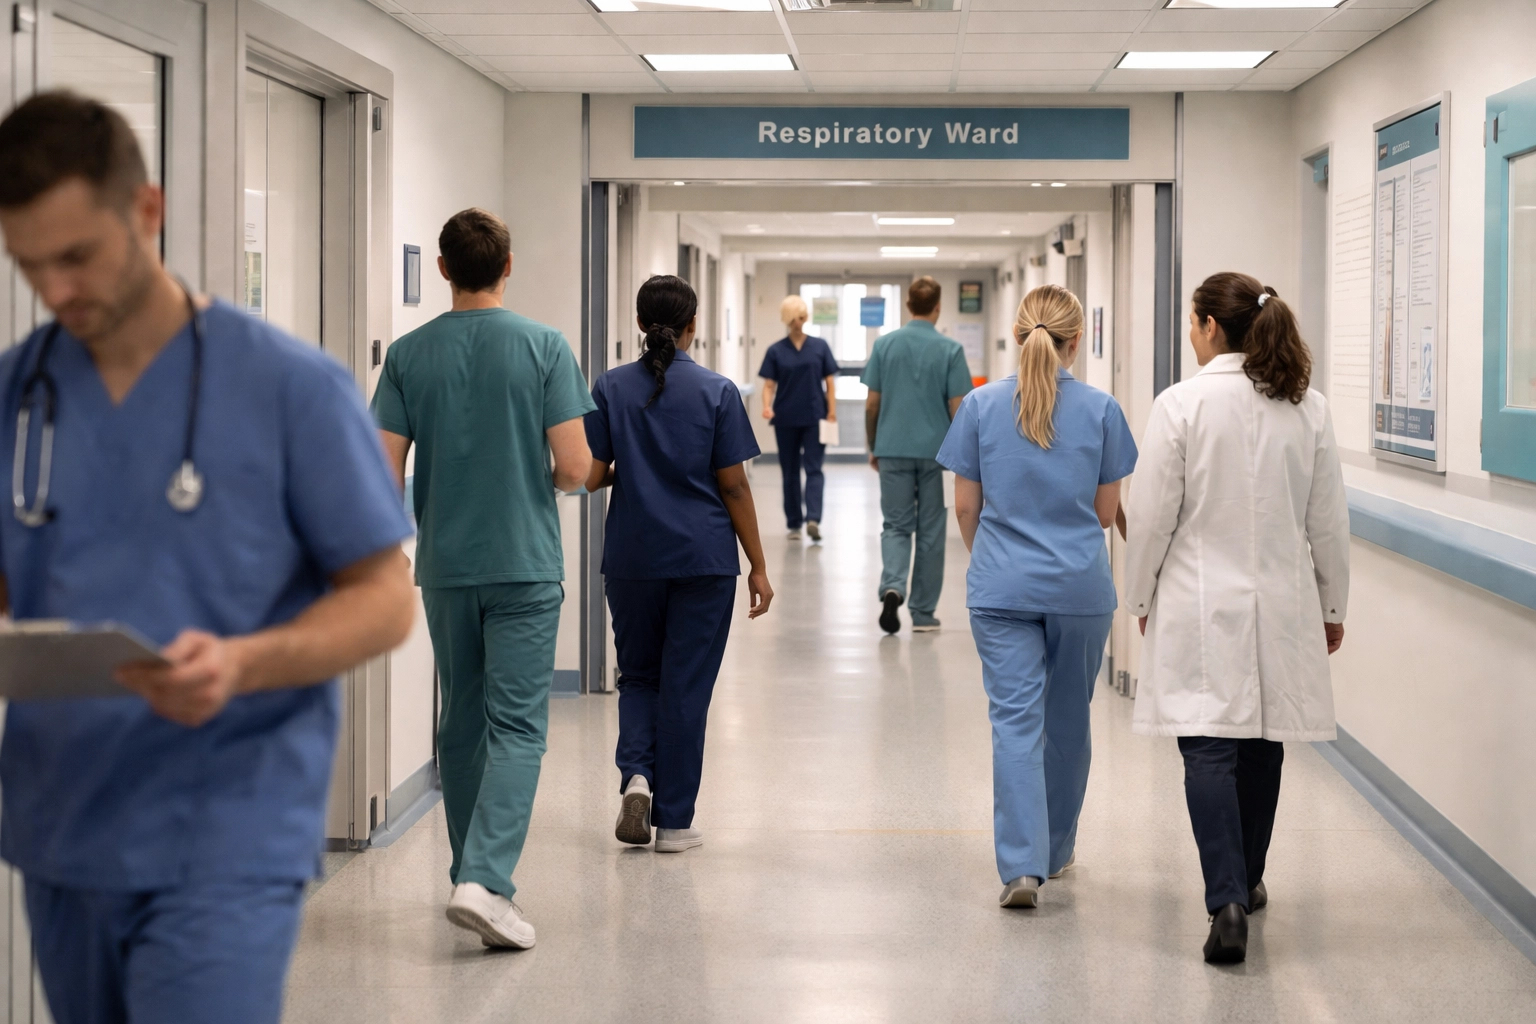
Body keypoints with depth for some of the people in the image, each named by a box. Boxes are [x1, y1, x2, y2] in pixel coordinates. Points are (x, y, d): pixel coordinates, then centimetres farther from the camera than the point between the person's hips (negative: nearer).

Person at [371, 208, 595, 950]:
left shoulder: (409, 354, 0)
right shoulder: (544, 347, -7)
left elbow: (384, 470, -3)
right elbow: (575, 466, -11)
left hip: (445, 567, 3)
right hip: (524, 565, -3)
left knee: (462, 724, 15)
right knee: (516, 726, -3)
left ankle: (473, 873, 25)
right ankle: (485, 880, -17)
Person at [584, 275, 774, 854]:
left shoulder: (611, 389, -1)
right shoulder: (717, 392, -5)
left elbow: (591, 476, -2)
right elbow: (733, 486, -5)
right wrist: (758, 567, 1)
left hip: (633, 558, 2)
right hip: (704, 559, -1)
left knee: (638, 675, 18)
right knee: (686, 686, 5)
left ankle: (636, 774, -6)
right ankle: (672, 821, 9)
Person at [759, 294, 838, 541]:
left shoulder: (819, 346, 3)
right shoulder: (776, 351, 2)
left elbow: (830, 381, 3)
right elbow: (769, 384, -1)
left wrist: (832, 413, -5)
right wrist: (767, 407, -20)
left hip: (815, 418, -1)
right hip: (786, 419, 1)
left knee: (814, 468, -8)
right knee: (790, 471, 8)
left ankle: (813, 518, -18)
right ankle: (794, 523, 15)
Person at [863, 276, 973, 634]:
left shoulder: (885, 345, -1)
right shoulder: (950, 349, -7)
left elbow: (872, 404, 1)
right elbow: (957, 408, -7)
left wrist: (873, 446, 13)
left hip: (893, 450, 1)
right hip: (935, 452, -1)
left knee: (896, 525, 8)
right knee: (930, 532, 8)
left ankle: (892, 588, -18)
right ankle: (923, 613, 11)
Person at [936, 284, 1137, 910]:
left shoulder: (982, 405, -3)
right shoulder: (1100, 410, -4)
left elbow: (966, 506, 2)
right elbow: (1106, 509, 3)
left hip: (1002, 586, -1)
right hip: (1080, 586, 1)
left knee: (1015, 721, -2)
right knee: (1068, 719, 16)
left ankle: (1022, 864, -13)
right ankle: (1055, 851, 30)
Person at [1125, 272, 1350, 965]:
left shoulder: (1183, 404, -11)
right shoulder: (1309, 408, 1)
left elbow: (1153, 516, -8)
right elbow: (1328, 522, 5)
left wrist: (1142, 598, 6)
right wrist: (1331, 606, 16)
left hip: (1202, 605, -4)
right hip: (1282, 604, 4)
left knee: (1209, 749, -4)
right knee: (1261, 745, 17)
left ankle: (1228, 901, -17)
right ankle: (1247, 881, 32)